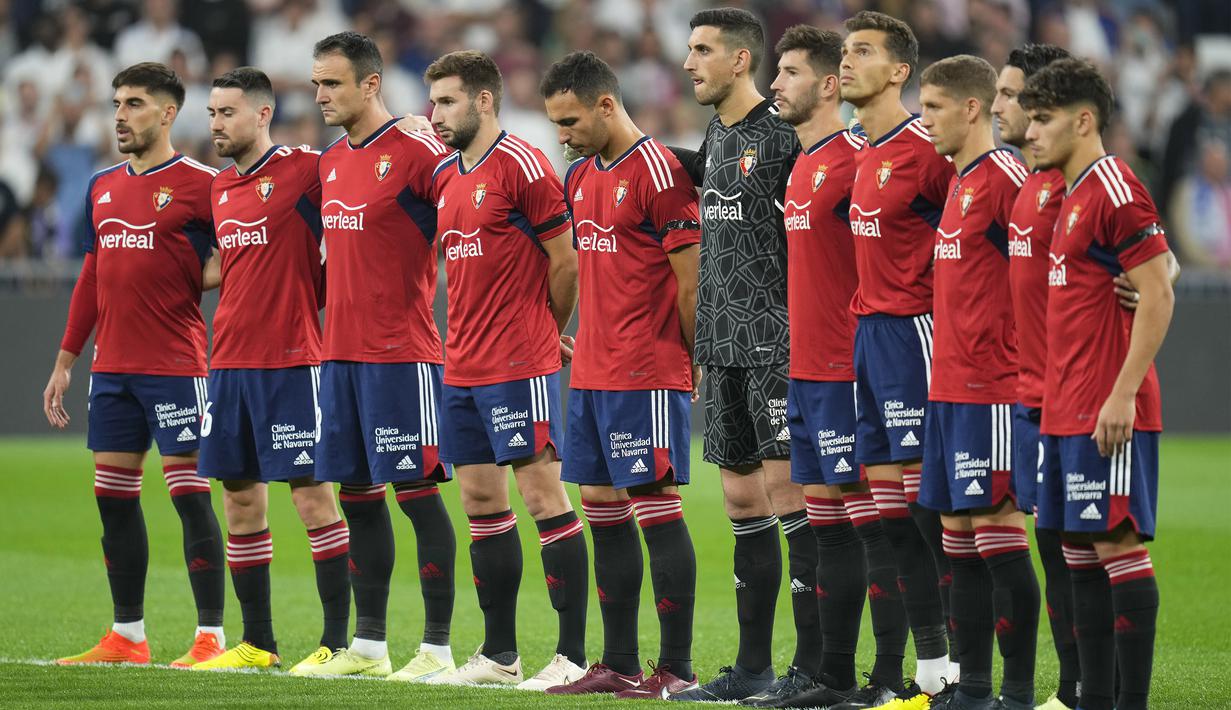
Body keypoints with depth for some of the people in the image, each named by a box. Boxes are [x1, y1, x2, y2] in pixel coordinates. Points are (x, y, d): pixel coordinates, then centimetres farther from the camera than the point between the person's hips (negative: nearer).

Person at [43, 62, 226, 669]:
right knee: (113, 497, 8)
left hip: (176, 366, -7)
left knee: (189, 493, -6)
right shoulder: (103, 187, 14)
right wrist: (65, 361, 17)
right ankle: (127, 637, 16)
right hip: (112, 366, 7)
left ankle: (210, 637, -3)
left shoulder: (199, 185, -7)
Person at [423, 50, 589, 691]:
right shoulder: (444, 177, 15)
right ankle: (499, 654, 17)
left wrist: (549, 331, 5)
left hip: (520, 366, -9)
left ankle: (572, 655, -7)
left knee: (544, 495, -8)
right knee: (480, 501, 10)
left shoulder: (522, 166, -10)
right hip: (461, 367, 9)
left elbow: (566, 260, -9)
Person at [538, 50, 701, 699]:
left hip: (648, 376, -9)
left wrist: (695, 366, -6)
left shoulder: (657, 171, -13)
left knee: (655, 509, -6)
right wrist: (584, 342, 14)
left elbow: (691, 282, -12)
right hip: (591, 373, 9)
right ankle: (618, 665, 15)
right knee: (603, 511, 9)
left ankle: (676, 667, -3)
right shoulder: (580, 177, 14)